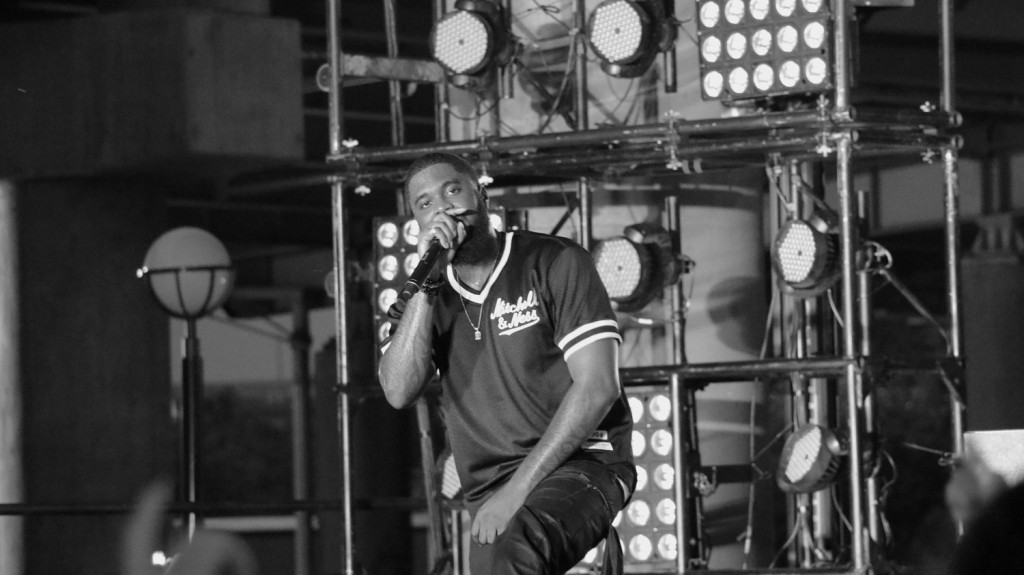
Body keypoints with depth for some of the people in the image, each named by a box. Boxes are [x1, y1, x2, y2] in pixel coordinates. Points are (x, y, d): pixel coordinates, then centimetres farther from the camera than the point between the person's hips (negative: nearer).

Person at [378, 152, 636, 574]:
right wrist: (425, 278, -10)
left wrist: (519, 488, -14)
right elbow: (399, 392, -5)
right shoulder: (421, 302, 13)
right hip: (490, 493, 5)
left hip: (580, 464, -5)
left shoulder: (555, 263, 1)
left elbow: (596, 387, -8)